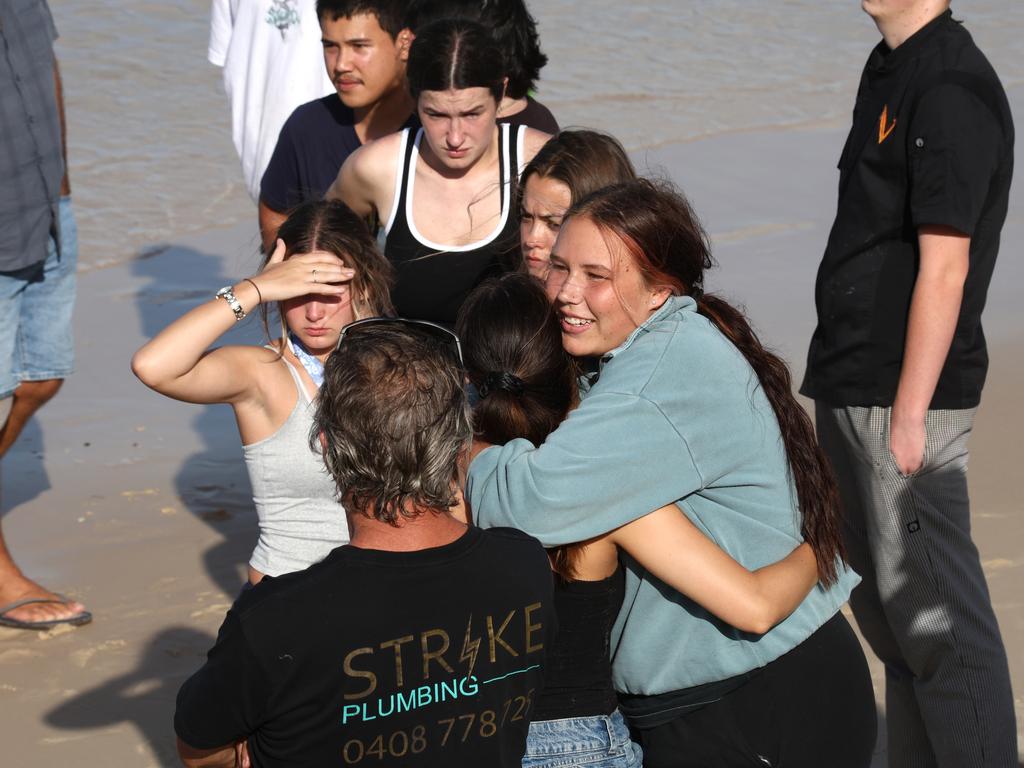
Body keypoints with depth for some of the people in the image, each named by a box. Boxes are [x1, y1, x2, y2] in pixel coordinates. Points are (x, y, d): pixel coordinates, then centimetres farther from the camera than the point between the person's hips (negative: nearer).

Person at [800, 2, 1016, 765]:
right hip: (850, 386, 10)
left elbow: (943, 267, -20)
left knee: (936, 616, -4)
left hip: (905, 397, -10)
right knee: (883, 602, 18)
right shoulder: (889, 70, 12)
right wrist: (842, 383, 18)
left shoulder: (953, 89, -17)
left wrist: (908, 414, -20)